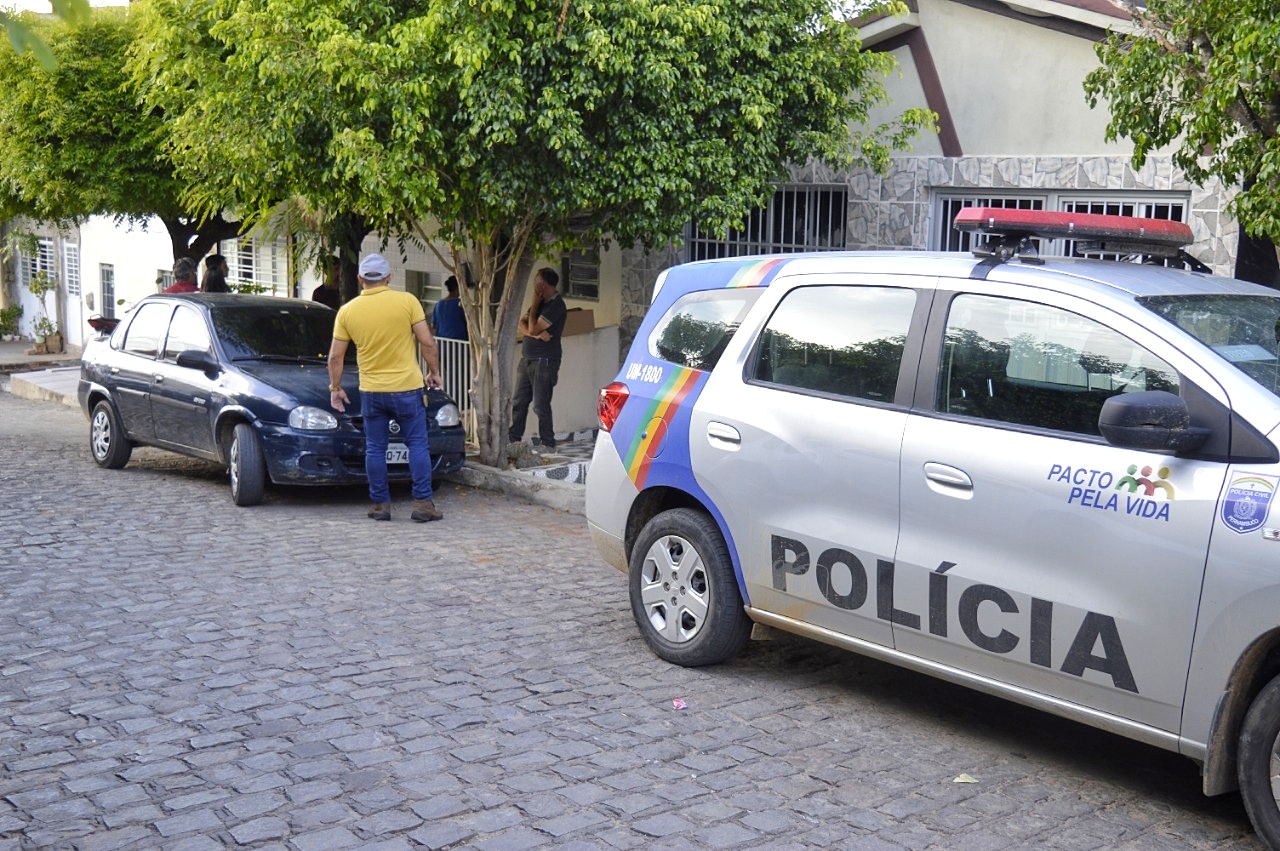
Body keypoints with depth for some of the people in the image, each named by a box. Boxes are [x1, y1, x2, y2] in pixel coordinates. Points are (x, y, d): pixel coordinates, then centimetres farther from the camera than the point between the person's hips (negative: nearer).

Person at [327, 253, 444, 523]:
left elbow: (335, 356, 4)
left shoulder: (347, 310, 0)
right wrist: (434, 372, 9)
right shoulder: (407, 301, -7)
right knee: (418, 445, 6)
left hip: (371, 391, 2)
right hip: (406, 388, -2)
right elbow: (427, 343, -6)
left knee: (375, 449, 10)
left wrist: (335, 388, 16)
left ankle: (380, 505, 13)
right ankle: (423, 503, 3)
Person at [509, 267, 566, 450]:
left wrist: (535, 304, -7)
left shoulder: (556, 306, -15)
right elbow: (521, 324, 8)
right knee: (518, 401, 11)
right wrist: (537, 334, -12)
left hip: (544, 361, -9)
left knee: (541, 404, -6)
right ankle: (514, 438, 19)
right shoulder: (541, 302, 15)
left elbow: (532, 329, -18)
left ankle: (547, 444, 2)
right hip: (527, 359, 9)